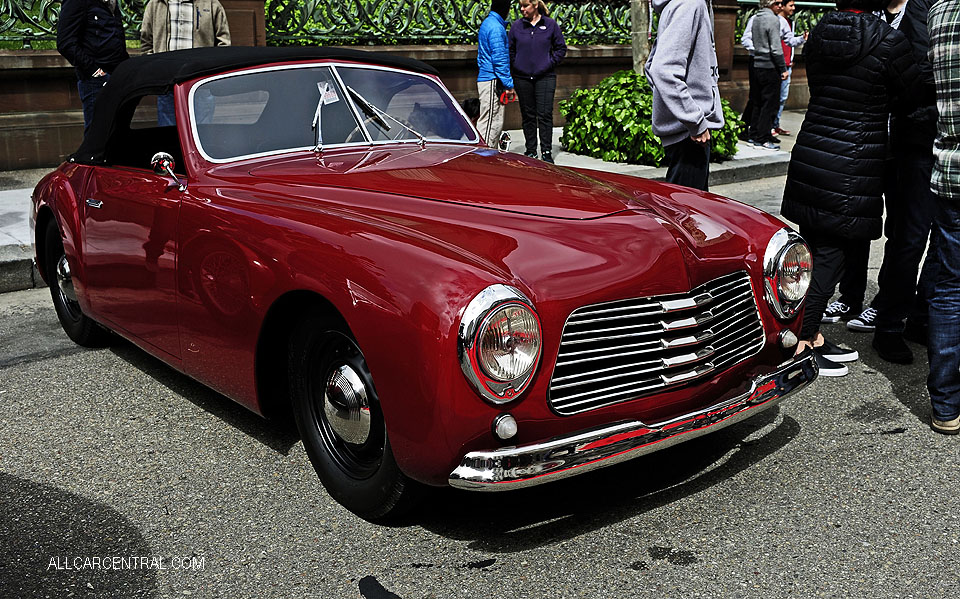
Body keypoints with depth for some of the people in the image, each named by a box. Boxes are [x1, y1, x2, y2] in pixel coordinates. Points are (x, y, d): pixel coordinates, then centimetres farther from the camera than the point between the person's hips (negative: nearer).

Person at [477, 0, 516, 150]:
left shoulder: (487, 23, 19)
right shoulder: (496, 28, -14)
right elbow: (499, 59, -18)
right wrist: (509, 85, -16)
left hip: (485, 79, 10)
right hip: (492, 81, -10)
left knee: (496, 122, 14)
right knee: (490, 123, -9)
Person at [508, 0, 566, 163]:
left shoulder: (550, 24, 3)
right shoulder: (516, 26, 5)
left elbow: (561, 48, 8)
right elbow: (510, 50, 12)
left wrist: (550, 63, -1)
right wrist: (516, 65, 1)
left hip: (545, 77, -2)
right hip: (522, 78, 2)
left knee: (545, 115, -5)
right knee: (527, 116, 6)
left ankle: (546, 152, 0)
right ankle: (530, 151, 15)